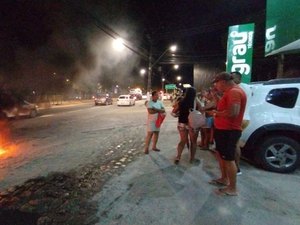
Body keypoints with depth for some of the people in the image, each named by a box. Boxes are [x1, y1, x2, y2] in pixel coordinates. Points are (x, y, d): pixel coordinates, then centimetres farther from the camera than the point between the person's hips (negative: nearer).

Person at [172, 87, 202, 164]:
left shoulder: (181, 101, -1)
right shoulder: (196, 101, -8)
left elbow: (174, 111, 7)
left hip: (182, 123, 3)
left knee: (183, 141, 16)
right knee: (193, 141, 13)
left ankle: (178, 157, 10)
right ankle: (192, 158, 22)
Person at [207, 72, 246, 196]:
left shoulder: (234, 92, -20)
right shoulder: (230, 92, 15)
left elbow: (233, 112, -31)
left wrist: (216, 113, -18)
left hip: (229, 131, -11)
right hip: (223, 129, 11)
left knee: (228, 158, -1)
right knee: (220, 154, 20)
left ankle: (232, 188, 14)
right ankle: (224, 179, 36)